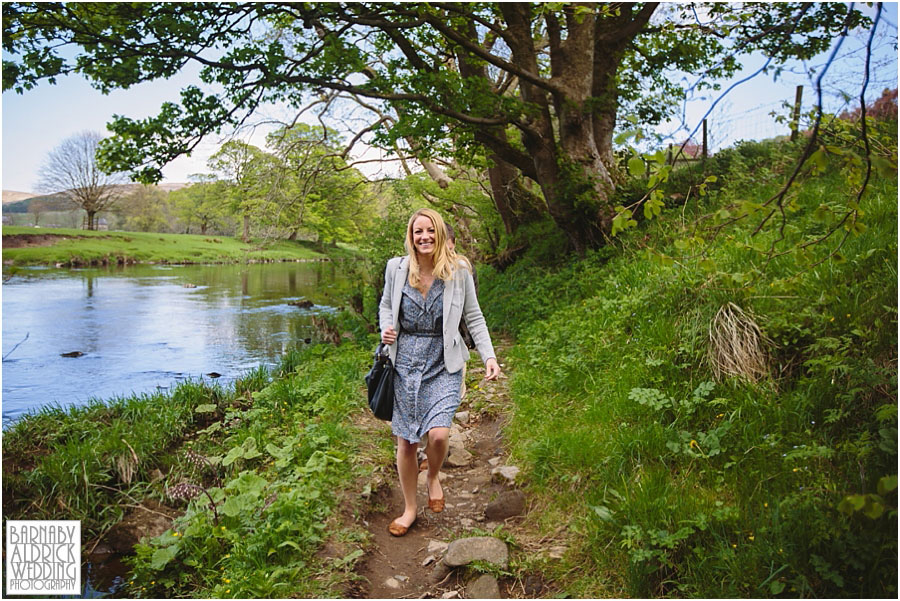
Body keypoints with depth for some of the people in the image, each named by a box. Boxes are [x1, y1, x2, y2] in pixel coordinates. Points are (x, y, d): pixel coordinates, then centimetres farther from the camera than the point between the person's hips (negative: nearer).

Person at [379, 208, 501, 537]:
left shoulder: (458, 270, -4)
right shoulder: (396, 267, 0)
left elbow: (474, 317, 3)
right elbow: (386, 305, 16)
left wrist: (489, 356, -6)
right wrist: (386, 329, -5)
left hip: (443, 364, -2)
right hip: (404, 362, 2)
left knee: (438, 434, -17)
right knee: (405, 441, 7)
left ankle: (433, 477, 20)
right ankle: (409, 508, 30)